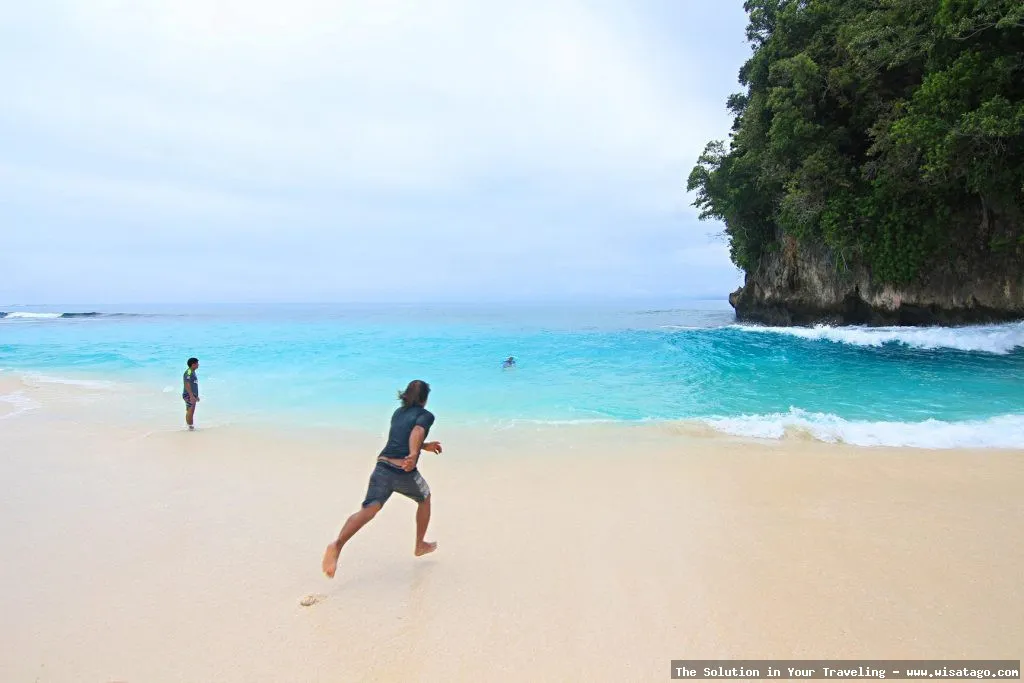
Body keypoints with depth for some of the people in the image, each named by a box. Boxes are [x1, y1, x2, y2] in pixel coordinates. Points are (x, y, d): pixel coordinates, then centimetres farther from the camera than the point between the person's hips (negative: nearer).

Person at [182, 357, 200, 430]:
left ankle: (191, 426, 17)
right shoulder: (188, 372, -16)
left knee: (191, 411, 12)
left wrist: (196, 396, 24)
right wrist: (192, 396, -27)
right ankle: (190, 427, -4)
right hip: (189, 395, -10)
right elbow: (187, 385, -23)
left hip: (192, 395, 10)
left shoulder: (193, 372, 15)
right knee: (190, 411, -7)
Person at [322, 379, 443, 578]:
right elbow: (417, 432, -18)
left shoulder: (398, 413, 24)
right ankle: (420, 545, 35)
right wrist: (414, 455, -34)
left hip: (382, 467, 4)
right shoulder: (426, 415, 4)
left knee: (368, 510, -8)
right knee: (424, 498, 25)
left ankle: (337, 545, -32)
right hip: (405, 472, -4)